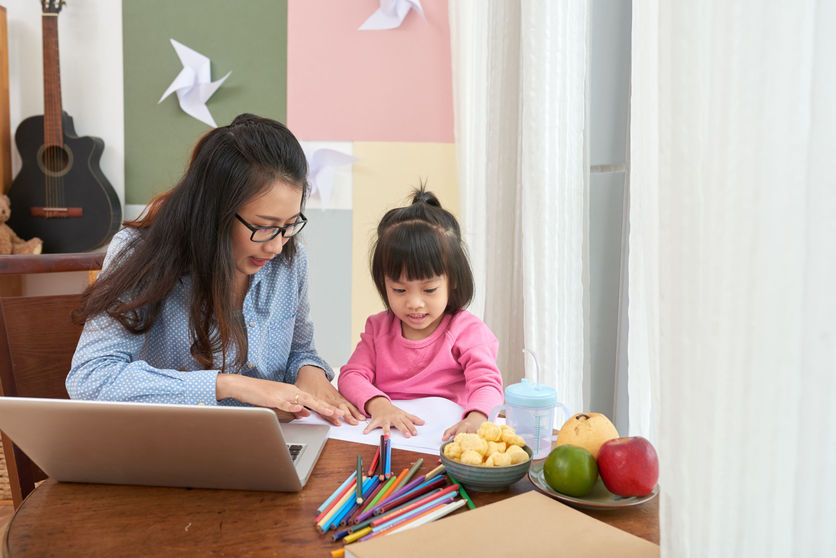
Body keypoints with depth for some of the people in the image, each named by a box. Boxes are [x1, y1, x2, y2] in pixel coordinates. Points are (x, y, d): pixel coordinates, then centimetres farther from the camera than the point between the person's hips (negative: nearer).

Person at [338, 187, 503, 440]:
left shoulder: (467, 331, -2)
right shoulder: (378, 328, 10)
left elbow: (486, 383, -12)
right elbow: (351, 375, 3)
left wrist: (476, 419, -36)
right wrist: (377, 404, -20)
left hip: (445, 436, -2)